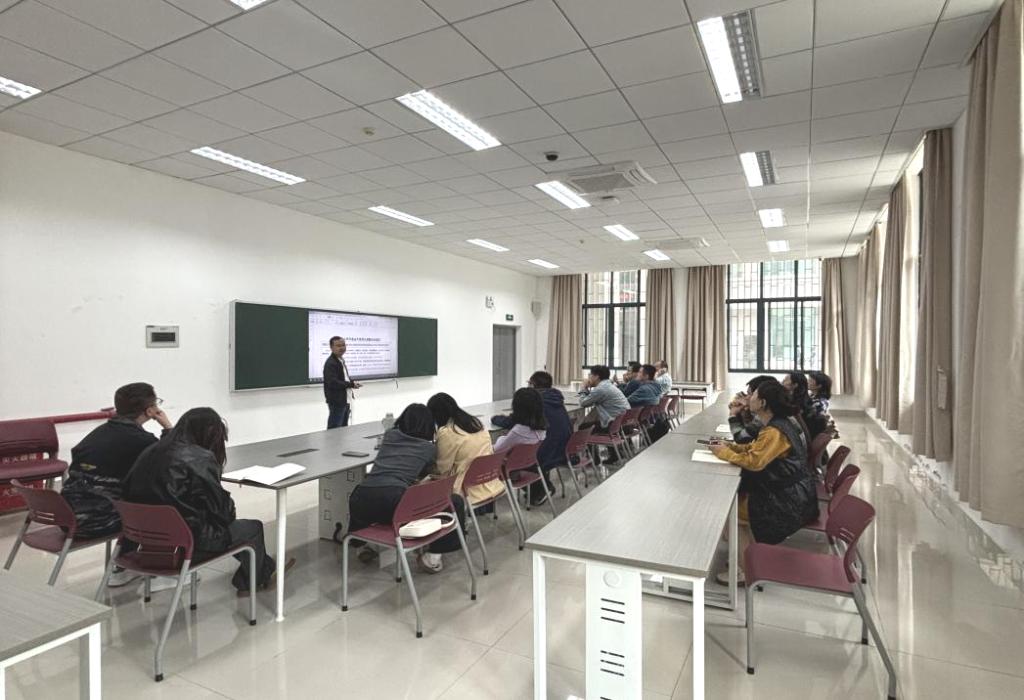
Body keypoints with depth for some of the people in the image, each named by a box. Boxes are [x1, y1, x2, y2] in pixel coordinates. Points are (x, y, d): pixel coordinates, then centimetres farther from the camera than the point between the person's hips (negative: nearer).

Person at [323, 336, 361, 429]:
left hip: (345, 401, 10)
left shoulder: (341, 360, 13)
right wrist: (351, 384, -20)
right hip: (337, 402, -10)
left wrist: (352, 382, 4)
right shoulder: (330, 363, -18)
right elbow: (332, 383, -27)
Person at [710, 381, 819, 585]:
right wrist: (732, 446, 3)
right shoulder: (780, 423, 7)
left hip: (789, 501, -9)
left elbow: (754, 461, -28)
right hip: (791, 492, 9)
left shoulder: (774, 432, -24)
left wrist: (724, 453, -16)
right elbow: (755, 448, 15)